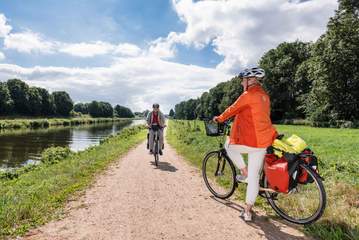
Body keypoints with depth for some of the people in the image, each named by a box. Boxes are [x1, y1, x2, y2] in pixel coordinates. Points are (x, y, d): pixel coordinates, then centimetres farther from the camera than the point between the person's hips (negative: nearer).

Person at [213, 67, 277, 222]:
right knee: (254, 177, 10)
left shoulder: (248, 95, -10)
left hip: (249, 141, -8)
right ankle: (248, 211, 17)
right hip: (263, 142, 8)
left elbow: (232, 110, -2)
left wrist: (219, 118, 15)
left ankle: (245, 172, 15)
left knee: (229, 145, 22)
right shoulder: (264, 96, 14)